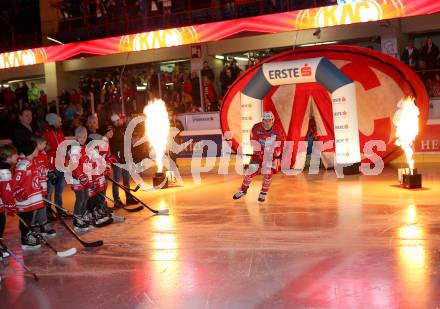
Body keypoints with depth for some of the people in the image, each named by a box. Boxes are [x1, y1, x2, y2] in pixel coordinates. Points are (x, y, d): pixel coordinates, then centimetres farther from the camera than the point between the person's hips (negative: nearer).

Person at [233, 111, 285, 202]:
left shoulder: (278, 131, -17)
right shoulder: (256, 128, -18)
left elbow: (279, 146, -11)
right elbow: (254, 143, -15)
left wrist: (275, 157, -21)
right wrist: (260, 153, -25)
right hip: (259, 152, 0)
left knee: (267, 173, -11)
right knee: (252, 170, -5)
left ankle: (263, 193, 8)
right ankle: (243, 190, 14)